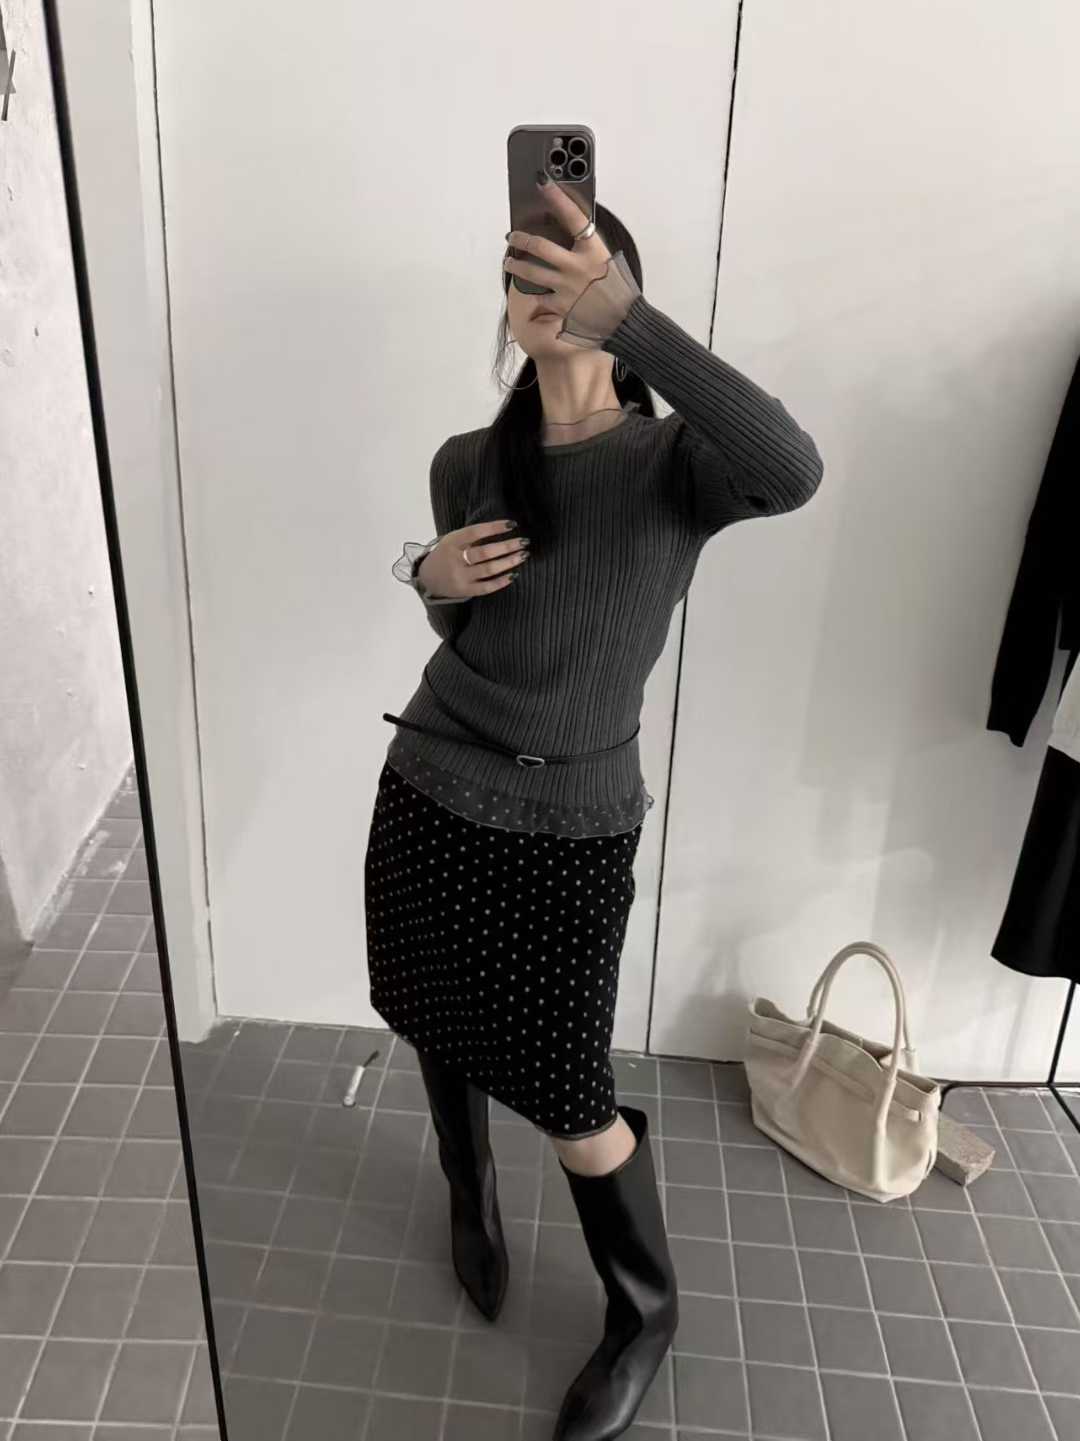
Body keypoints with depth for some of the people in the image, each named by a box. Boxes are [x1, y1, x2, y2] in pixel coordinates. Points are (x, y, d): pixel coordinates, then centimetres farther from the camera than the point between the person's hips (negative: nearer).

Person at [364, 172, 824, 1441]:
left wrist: (627, 315, -41)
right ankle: (471, 1193, 55)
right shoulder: (465, 465, 2)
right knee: (441, 1029, 22)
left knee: (573, 1110, 4)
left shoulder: (672, 461, -11)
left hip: (568, 829, -4)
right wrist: (433, 579, -9)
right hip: (426, 795, 5)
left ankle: (646, 1315, 35)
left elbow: (793, 471, -34)